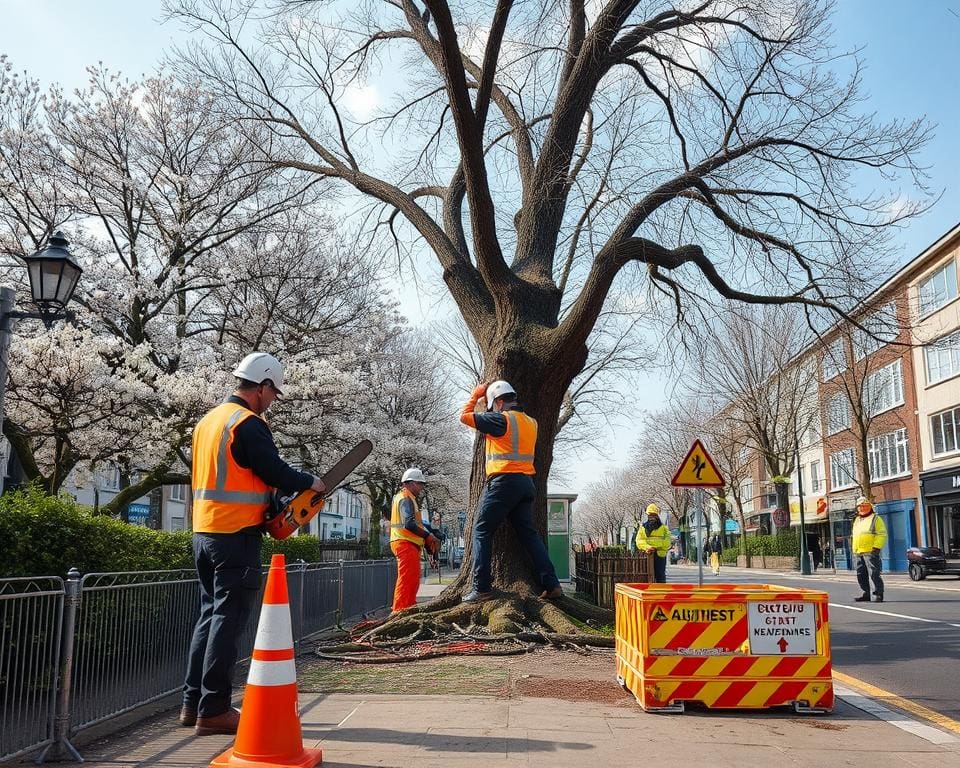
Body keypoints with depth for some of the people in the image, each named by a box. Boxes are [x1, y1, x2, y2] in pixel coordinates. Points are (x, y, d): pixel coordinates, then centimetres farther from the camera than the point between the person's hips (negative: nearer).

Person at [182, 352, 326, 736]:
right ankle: (214, 710, 0)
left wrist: (263, 500, 16)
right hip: (236, 535, -9)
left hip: (204, 531, 9)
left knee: (211, 613, 14)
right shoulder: (248, 424, -14)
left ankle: (193, 702, 19)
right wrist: (312, 483, 3)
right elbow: (275, 471, -14)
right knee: (228, 620, -4)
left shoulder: (208, 421, 15)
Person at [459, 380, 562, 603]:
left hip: (503, 482, -7)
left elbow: (464, 416, -2)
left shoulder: (501, 419, -8)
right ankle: (552, 584, 8)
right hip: (526, 484, 7)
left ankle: (481, 587, -4)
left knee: (482, 531, 2)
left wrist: (475, 394, 14)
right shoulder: (531, 422, 13)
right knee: (529, 534, 12)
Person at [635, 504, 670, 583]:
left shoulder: (664, 528, 11)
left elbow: (667, 543, 0)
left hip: (660, 555, -1)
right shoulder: (642, 528, 13)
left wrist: (655, 548, -15)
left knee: (660, 577, 0)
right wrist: (648, 547, -20)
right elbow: (639, 541, -1)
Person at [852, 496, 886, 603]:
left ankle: (878, 594, -3)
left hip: (870, 551, -7)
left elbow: (882, 534, -7)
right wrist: (854, 550, 19)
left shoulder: (875, 518, 0)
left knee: (874, 574, -9)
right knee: (861, 575, 9)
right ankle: (866, 594, 17)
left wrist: (876, 547, -16)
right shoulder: (857, 520, 22)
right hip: (858, 553, 8)